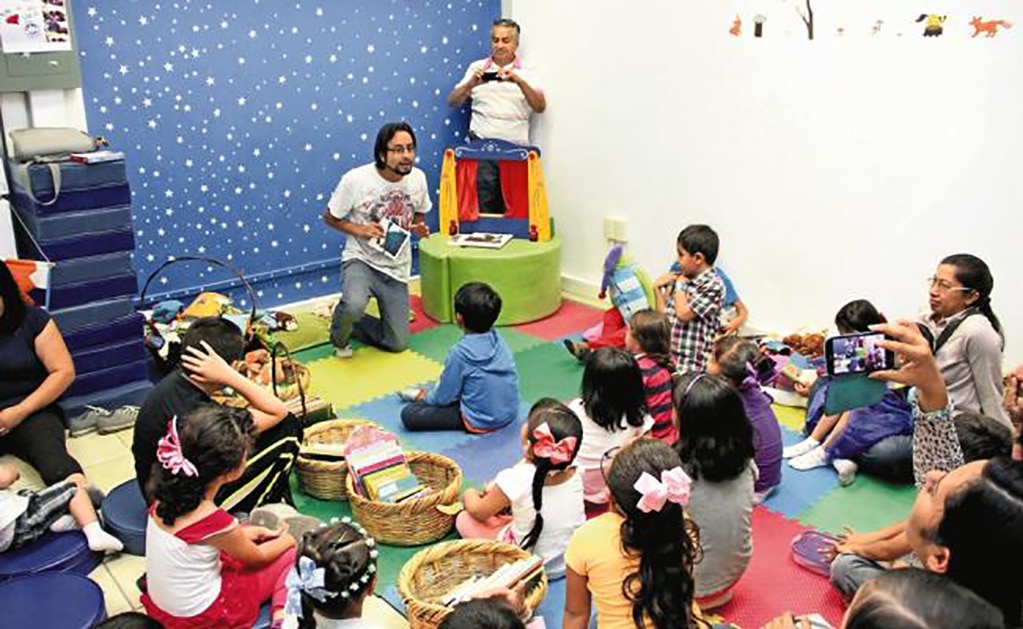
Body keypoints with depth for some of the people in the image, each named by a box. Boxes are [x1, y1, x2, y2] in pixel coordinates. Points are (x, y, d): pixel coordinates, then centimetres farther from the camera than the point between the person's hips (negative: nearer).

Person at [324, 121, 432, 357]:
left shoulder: (418, 178, -5)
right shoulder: (355, 179, -16)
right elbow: (330, 217, -3)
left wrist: (419, 228, -10)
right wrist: (359, 230, -20)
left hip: (396, 268, 4)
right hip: (361, 260, -4)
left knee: (397, 343, 6)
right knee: (354, 307, -37)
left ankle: (349, 322, 34)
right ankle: (340, 336, 1)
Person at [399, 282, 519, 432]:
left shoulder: (460, 352, -20)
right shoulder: (497, 339, -2)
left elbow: (443, 397, -9)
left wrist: (423, 397, 12)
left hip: (481, 422, -7)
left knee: (409, 414, -8)